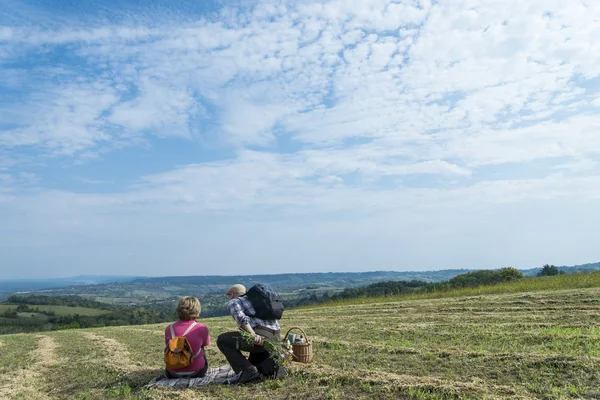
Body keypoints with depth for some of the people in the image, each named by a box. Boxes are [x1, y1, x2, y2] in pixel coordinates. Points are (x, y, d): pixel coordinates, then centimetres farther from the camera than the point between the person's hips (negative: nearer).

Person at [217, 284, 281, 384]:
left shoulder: (233, 302, 8)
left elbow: (242, 319, -13)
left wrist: (253, 335, -23)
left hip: (261, 337, -9)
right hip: (276, 338, 9)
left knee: (222, 340, 4)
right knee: (254, 363, 31)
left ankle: (248, 372, -6)